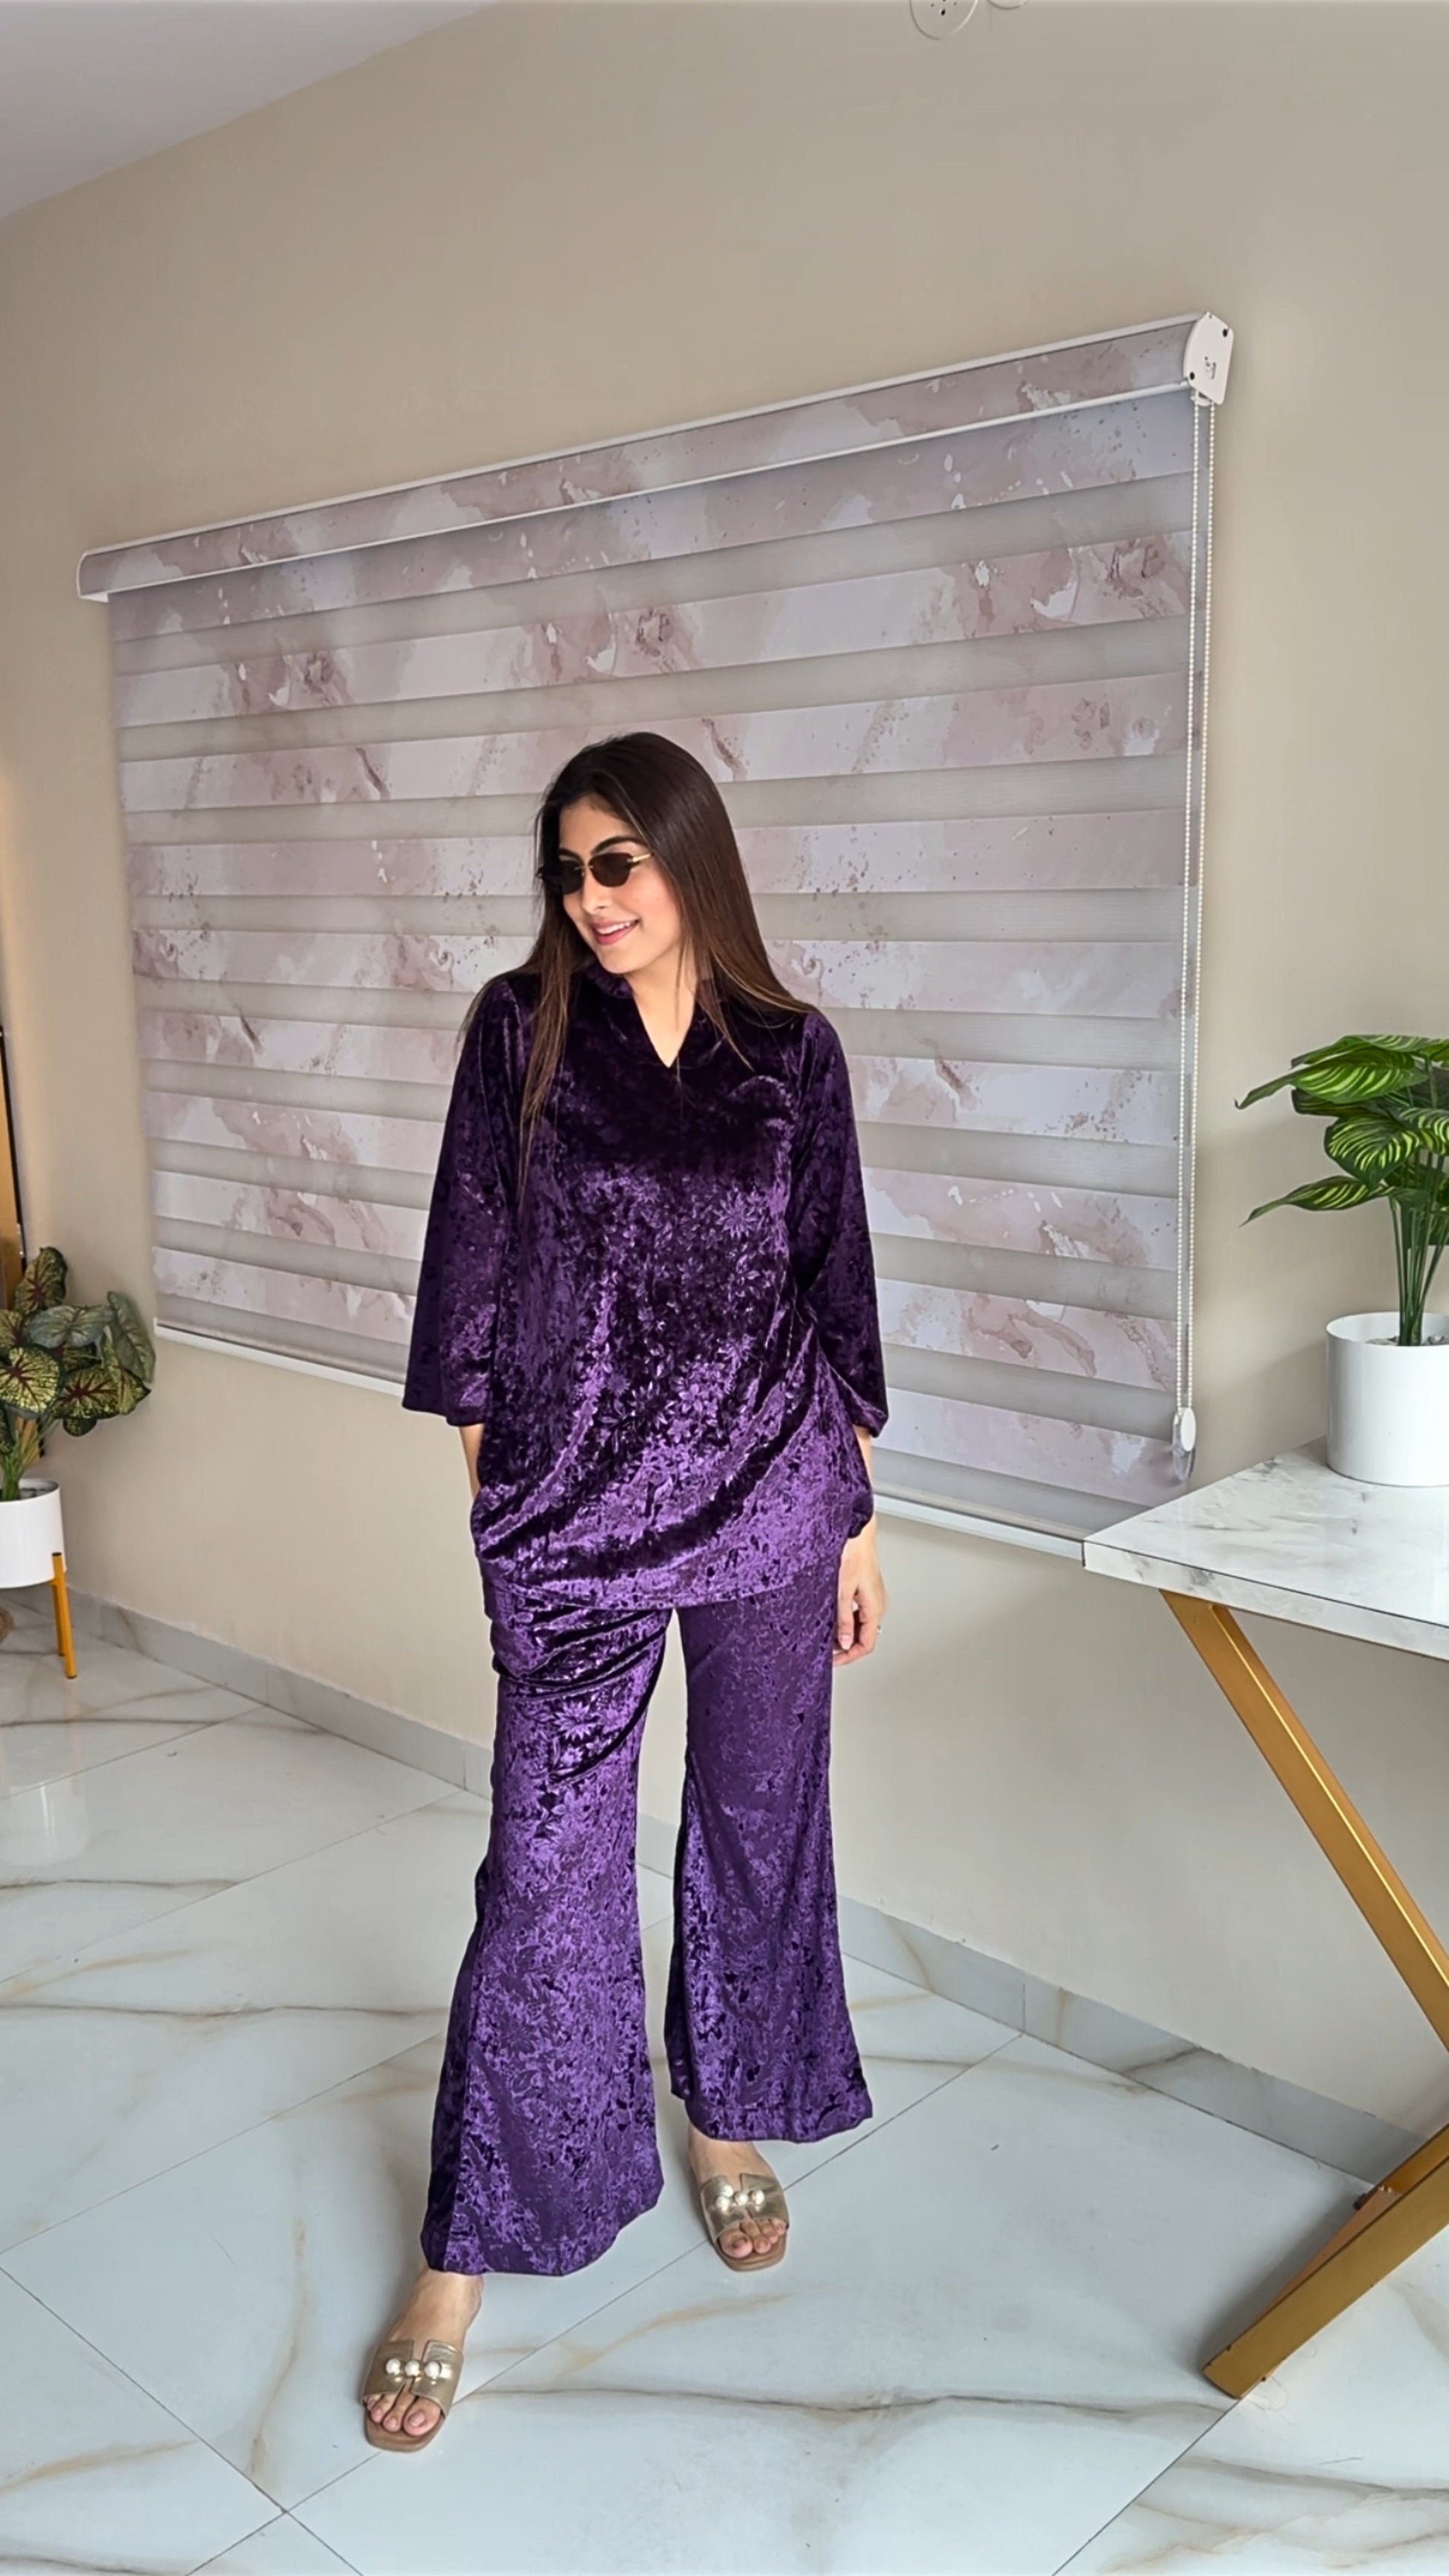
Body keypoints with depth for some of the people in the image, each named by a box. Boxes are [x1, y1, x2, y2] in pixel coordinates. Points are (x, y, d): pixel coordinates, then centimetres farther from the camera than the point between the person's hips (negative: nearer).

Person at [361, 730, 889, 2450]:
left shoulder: (791, 1052, 1)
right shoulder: (521, 1029, -1)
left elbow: (834, 1283, 5)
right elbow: (475, 1253, 2)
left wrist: (856, 1515, 6)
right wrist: (485, 1463, 1)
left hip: (769, 1500, 2)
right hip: (573, 1506, -1)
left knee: (758, 1827, 15)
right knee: (547, 1866, 2)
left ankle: (728, 2129, 39)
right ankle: (468, 2254, 17)